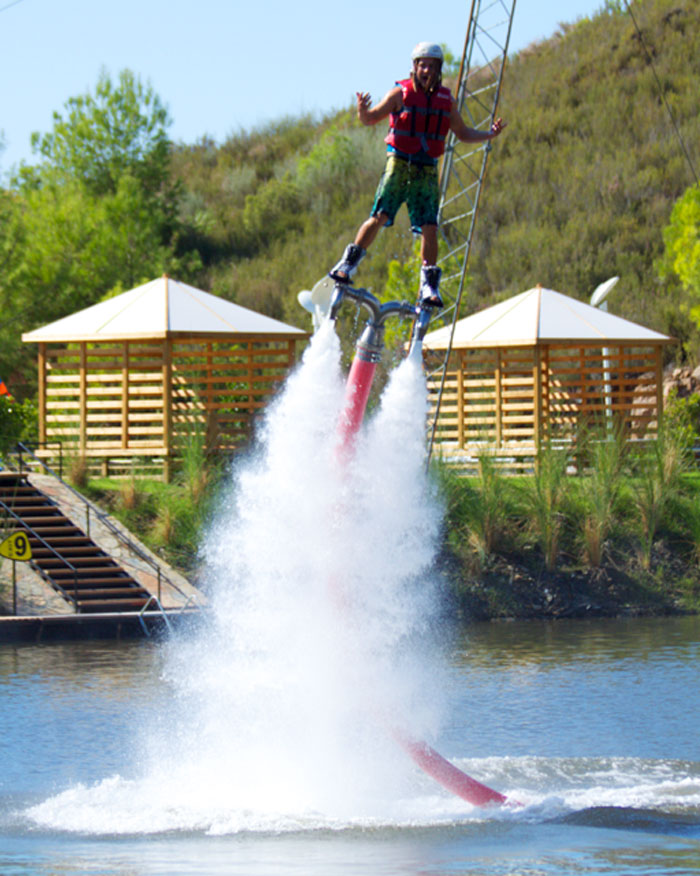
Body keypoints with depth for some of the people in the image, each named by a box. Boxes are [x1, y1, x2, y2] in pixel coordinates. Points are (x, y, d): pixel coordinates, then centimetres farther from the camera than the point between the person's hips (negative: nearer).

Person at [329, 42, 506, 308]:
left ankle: (429, 286, 0)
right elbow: (371, 119, -4)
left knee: (429, 228, -6)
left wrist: (489, 134, 4)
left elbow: (463, 133, 20)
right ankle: (348, 263, -1)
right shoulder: (401, 93, -2)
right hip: (399, 164, -3)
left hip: (427, 170, 3)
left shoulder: (446, 100, 9)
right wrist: (363, 111, -27)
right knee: (379, 217, -14)